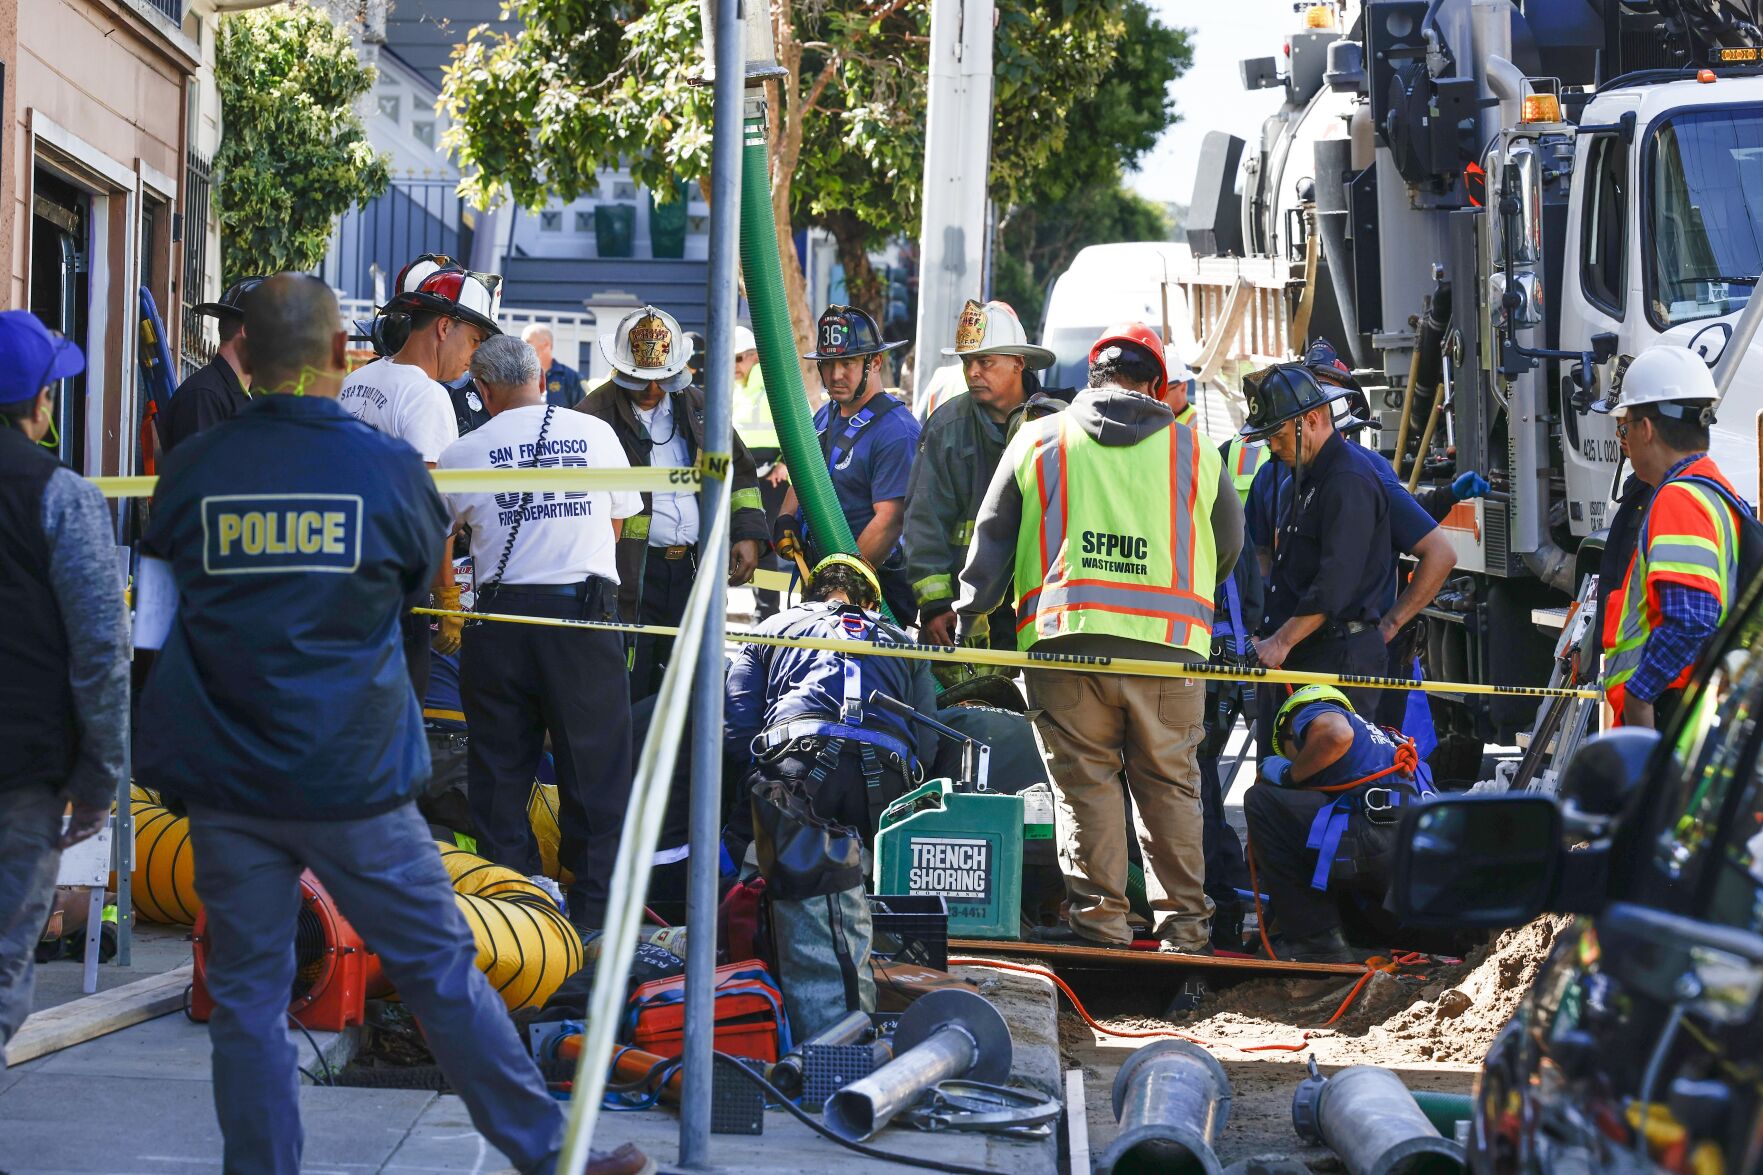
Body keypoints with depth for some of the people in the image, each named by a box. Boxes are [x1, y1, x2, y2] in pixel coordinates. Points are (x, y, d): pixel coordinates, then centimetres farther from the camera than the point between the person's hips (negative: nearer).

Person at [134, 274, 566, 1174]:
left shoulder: (188, 470, -3)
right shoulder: (389, 468, -7)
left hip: (225, 778, 2)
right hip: (353, 774, -1)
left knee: (246, 995, 9)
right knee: (440, 970, 7)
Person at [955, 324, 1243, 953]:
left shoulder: (1038, 439, 11)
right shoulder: (1194, 449, 13)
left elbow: (992, 533, 12)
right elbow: (1229, 544, 22)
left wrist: (969, 611, 19)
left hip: (1065, 635, -1)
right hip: (1169, 641, 1)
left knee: (1085, 780, 3)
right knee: (1169, 783, 8)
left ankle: (1098, 919, -1)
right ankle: (1183, 924, 11)